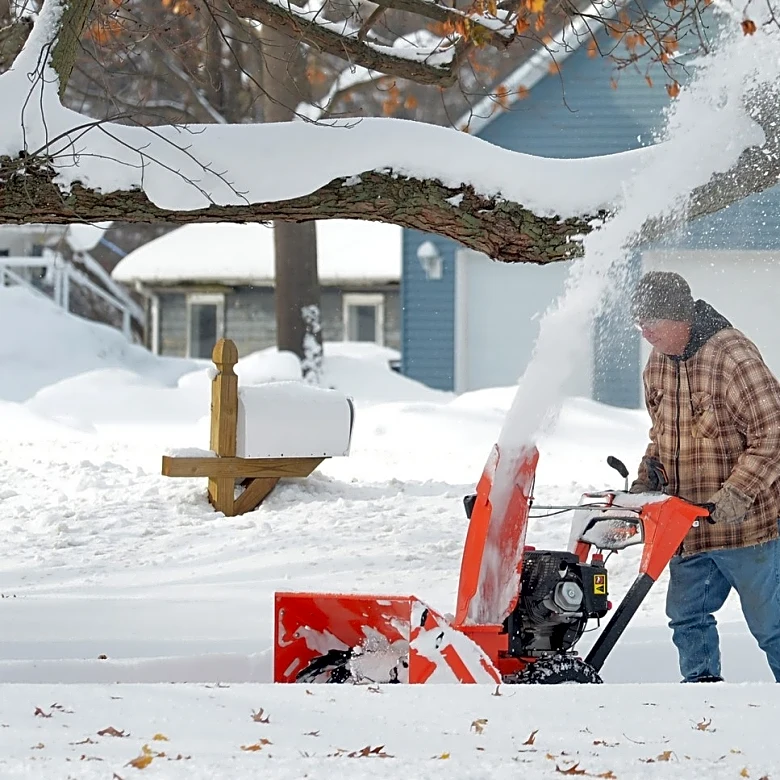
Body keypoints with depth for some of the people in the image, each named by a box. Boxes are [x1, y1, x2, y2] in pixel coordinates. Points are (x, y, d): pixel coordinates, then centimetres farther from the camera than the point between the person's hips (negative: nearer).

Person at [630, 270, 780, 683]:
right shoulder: (657, 365, 8)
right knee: (688, 616, 13)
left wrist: (737, 492, -27)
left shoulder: (733, 355, -18)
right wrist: (647, 476, 6)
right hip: (688, 525, 8)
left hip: (745, 523, -8)